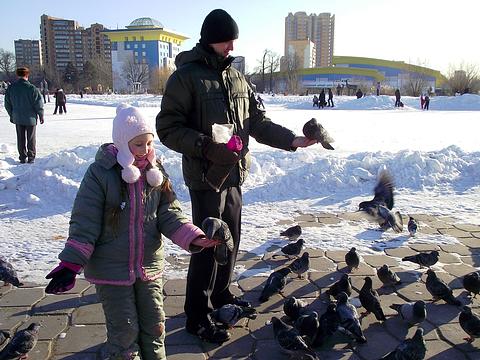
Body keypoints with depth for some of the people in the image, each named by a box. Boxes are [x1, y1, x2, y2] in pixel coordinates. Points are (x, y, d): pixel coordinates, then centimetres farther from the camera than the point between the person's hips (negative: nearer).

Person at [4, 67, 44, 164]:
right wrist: (41, 116, 2)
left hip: (17, 118, 4)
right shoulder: (32, 88, -14)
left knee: (21, 139, 11)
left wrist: (12, 115, 21)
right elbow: (39, 104, -10)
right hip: (30, 118, -3)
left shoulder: (10, 88, 1)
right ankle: (31, 158, 9)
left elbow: (7, 104, 9)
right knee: (31, 139, 7)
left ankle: (22, 158, 13)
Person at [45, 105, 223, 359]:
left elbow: (168, 214, 0)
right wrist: (71, 264, -19)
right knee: (125, 329, 6)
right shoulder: (100, 173, -14)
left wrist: (192, 237, -16)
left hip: (149, 265, 4)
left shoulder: (155, 172, 0)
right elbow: (84, 223, -13)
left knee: (154, 325, 14)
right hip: (111, 270, -4)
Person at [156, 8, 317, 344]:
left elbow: (258, 122, 12)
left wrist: (292, 139, -1)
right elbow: (168, 128, -13)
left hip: (234, 173, 7)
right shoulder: (186, 76, -9)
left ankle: (221, 293, 38)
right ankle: (198, 316, 14)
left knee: (231, 239, 17)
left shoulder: (237, 78, 12)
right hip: (205, 175, -7)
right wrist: (207, 147, -24)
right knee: (208, 244, -2)